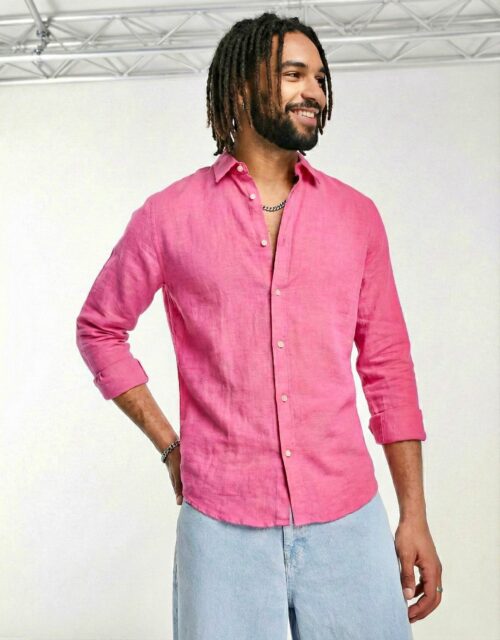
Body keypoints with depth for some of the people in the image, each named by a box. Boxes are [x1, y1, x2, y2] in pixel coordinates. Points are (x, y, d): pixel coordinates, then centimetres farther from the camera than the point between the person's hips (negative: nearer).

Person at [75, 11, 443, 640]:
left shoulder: (356, 216, 5)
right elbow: (99, 328, 11)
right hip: (221, 524, -1)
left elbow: (387, 367, 6)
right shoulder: (169, 215, -1)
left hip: (349, 519, 2)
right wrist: (170, 446, 2)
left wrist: (415, 516, 4)